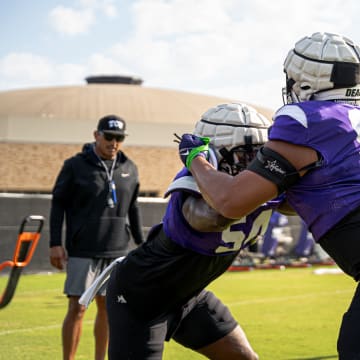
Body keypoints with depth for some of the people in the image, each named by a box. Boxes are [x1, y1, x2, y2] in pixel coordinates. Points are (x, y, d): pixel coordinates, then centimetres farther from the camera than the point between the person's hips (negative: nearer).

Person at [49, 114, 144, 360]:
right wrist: (55, 243, -8)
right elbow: (58, 204, -2)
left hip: (117, 250, 4)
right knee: (77, 308, -6)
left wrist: (141, 244, 14)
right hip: (82, 250, -4)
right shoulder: (75, 165, -4)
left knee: (107, 307, 8)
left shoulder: (129, 168, 8)